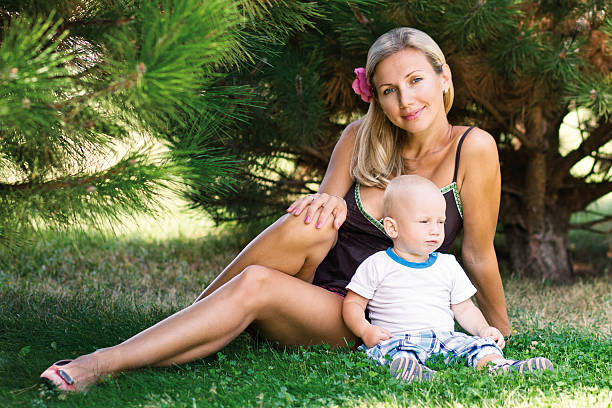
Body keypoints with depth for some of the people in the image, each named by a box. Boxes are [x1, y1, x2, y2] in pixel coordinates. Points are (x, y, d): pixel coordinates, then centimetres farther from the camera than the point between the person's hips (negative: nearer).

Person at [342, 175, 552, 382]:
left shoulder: (448, 265, 17)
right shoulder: (377, 265, 6)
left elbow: (464, 308, 21)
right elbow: (353, 303, 8)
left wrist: (483, 329, 1)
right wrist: (366, 331, -12)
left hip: (445, 337, 4)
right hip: (396, 339, -4)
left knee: (479, 344, -21)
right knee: (396, 350, -36)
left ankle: (499, 366, -48)